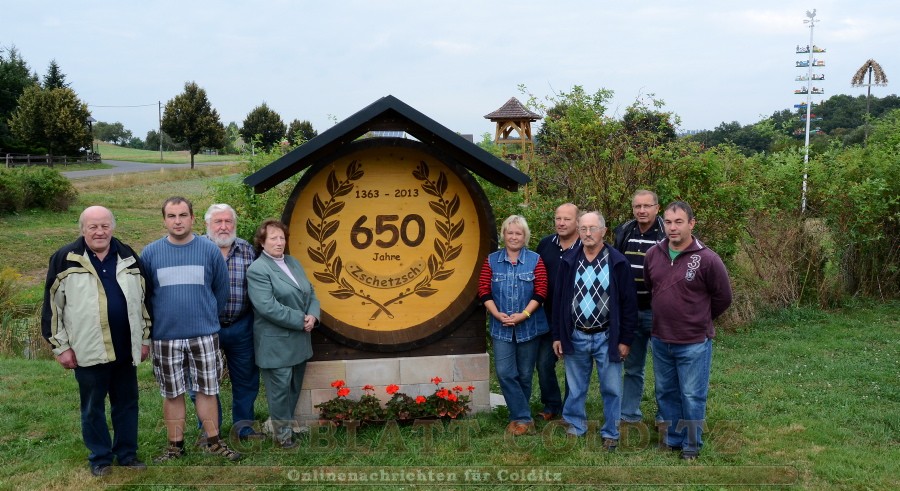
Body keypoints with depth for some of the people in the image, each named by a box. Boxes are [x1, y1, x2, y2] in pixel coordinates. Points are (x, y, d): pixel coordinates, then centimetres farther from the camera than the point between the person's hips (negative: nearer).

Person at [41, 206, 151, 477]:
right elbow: (52, 307, -2)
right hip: (89, 350, -3)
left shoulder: (129, 257, 7)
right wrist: (60, 346, -4)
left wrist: (145, 338, 12)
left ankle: (127, 453, 25)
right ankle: (100, 458, 23)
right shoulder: (65, 259, -4)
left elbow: (143, 301, 13)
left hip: (125, 348, 3)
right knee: (93, 407, 9)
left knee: (127, 403, 12)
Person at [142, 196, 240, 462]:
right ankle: (175, 446, 22)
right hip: (165, 337, 1)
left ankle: (213, 442, 20)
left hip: (204, 335, 0)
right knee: (172, 393, 10)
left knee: (207, 389, 7)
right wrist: (153, 325, 11)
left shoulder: (210, 250, -3)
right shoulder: (150, 253, -1)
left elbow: (221, 290, 7)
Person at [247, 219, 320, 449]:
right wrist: (300, 320, -19)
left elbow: (310, 293, 12)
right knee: (280, 389, 1)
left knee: (295, 387, 16)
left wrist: (313, 316, -8)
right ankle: (282, 434, 15)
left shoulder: (293, 262, 12)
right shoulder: (257, 270, -13)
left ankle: (289, 424, 31)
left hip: (299, 339, 7)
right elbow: (268, 307, -22)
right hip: (276, 342, -7)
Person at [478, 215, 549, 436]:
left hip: (529, 327, -1)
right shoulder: (492, 260, 5)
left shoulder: (535, 260, 1)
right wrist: (496, 313, -13)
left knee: (525, 374, 7)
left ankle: (519, 416, 23)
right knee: (504, 372, -7)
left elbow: (540, 292, -6)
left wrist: (523, 315, -16)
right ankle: (524, 418, 1)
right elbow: (484, 291, 1)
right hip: (501, 327, 1)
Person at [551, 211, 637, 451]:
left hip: (607, 337, -2)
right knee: (575, 388, 13)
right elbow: (559, 300, 6)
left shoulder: (617, 262, -7)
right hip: (575, 337, 2)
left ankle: (610, 433, 22)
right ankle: (575, 428, 29)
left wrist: (625, 340, -6)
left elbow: (628, 303, -4)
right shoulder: (568, 261, 1)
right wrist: (557, 336, 4)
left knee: (611, 389, 7)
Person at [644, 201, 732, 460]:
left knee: (692, 397, 7)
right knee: (666, 393, 18)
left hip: (694, 343, -5)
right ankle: (671, 439, 35)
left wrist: (699, 320, 7)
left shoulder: (707, 259, -16)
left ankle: (691, 446, 24)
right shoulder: (653, 255, -2)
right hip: (660, 341, 5)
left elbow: (723, 298, -3)